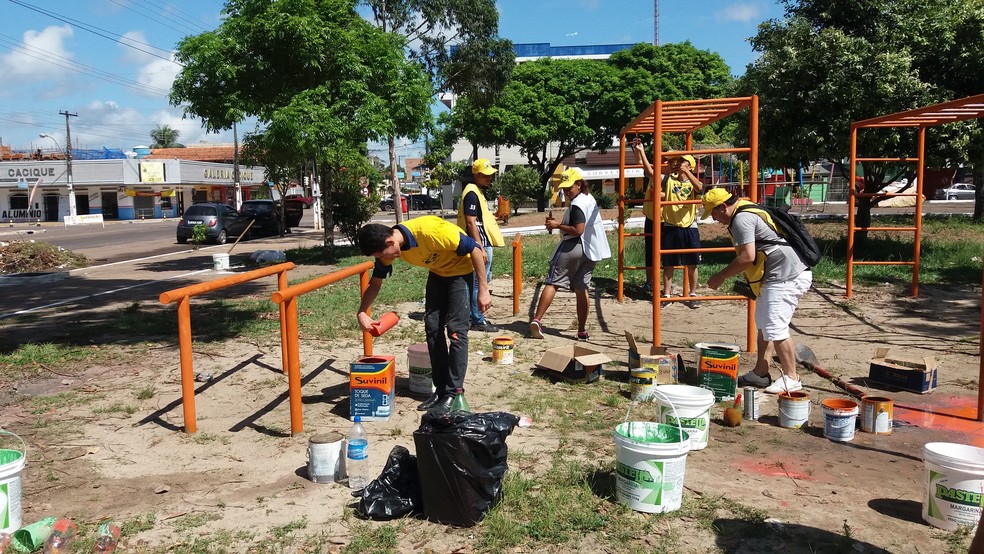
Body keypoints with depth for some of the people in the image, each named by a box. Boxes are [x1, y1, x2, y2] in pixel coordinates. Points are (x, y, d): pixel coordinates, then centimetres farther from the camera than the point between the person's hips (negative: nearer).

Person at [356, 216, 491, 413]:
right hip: (437, 272, 7)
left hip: (461, 269, -7)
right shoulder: (387, 246, -16)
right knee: (432, 327, 1)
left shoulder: (430, 231, -37)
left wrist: (483, 290, -24)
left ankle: (453, 393, -5)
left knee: (456, 330, -12)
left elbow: (474, 248, -28)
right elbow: (375, 282, -1)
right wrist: (362, 312, -16)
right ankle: (440, 389, 10)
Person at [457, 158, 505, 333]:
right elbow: (471, 222, -21)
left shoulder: (478, 192, 17)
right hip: (480, 244, -11)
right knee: (479, 282, -6)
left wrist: (494, 218, 13)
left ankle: (477, 317, 25)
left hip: (485, 243, 11)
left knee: (485, 279, 16)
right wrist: (481, 248, -23)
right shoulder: (471, 193, -15)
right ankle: (477, 321, 1)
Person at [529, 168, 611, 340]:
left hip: (572, 247, -8)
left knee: (552, 283, -4)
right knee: (581, 289, 9)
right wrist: (560, 223, 11)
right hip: (589, 251, 8)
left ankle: (537, 320, -9)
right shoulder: (589, 199, 15)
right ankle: (582, 331, 9)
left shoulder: (577, 205, -14)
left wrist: (558, 225, -13)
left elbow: (578, 230, -22)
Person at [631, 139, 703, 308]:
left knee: (691, 265, 6)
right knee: (669, 264, 7)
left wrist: (686, 173, -28)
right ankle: (666, 294, 15)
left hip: (689, 228, 0)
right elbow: (649, 171, -7)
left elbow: (700, 188, -21)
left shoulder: (693, 183, 3)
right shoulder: (668, 180, 4)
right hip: (670, 227, 0)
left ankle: (692, 295, 18)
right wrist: (640, 151, -13)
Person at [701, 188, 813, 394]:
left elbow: (748, 256, -23)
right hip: (778, 276, 11)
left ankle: (791, 378, 4)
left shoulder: (741, 218, -14)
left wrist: (720, 276, -14)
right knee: (764, 324, 16)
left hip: (786, 277, -11)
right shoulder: (748, 213, 19)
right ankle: (760, 373, 24)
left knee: (775, 327, -8)